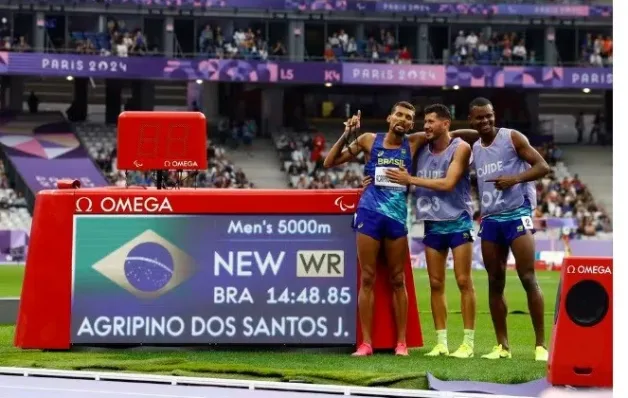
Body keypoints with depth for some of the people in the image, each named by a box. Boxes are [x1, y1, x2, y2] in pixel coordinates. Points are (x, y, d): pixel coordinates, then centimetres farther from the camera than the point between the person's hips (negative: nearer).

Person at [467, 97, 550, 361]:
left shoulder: (512, 138, -3)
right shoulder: (474, 149, 13)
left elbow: (542, 167, -7)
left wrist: (515, 178, -20)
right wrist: (483, 212, 11)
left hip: (517, 215, -6)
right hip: (490, 220, 6)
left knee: (528, 279, -10)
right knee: (495, 283, 5)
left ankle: (541, 344, -7)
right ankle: (502, 346, 10)